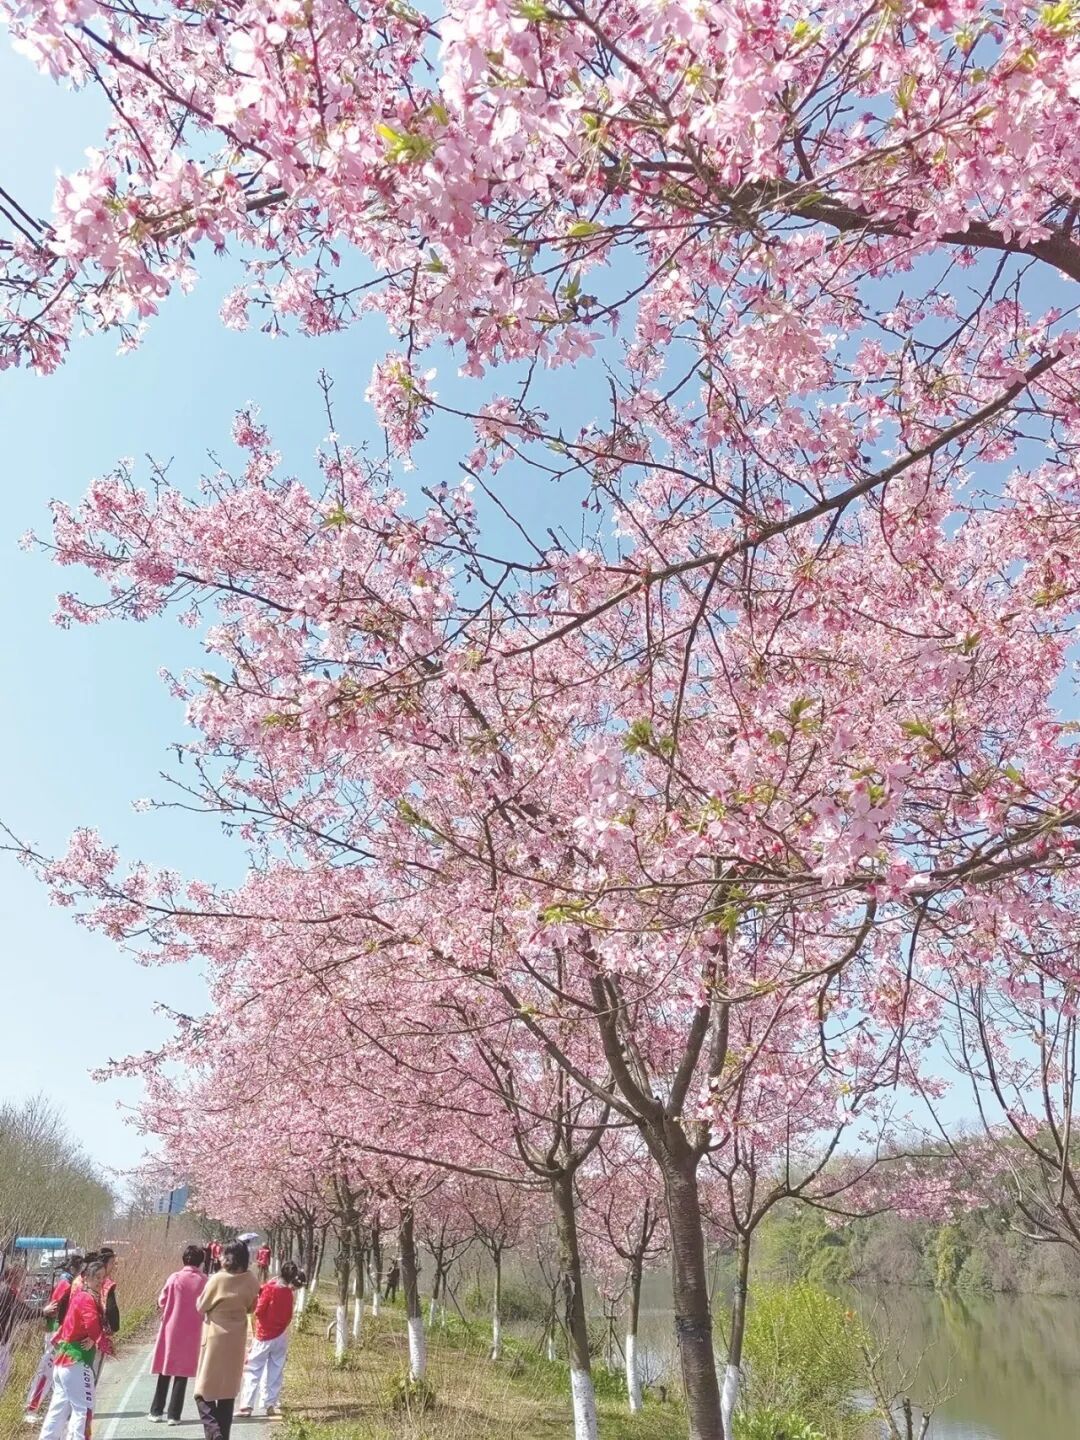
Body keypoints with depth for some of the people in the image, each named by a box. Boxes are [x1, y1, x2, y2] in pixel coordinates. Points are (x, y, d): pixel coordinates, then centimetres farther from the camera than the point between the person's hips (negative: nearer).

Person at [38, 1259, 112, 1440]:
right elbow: (93, 1324, -32)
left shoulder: (80, 1295, 11)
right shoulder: (87, 1298, -17)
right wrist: (103, 1342, -17)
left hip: (65, 1358, 9)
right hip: (77, 1360, -9)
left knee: (60, 1406, 19)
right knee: (84, 1407, -6)